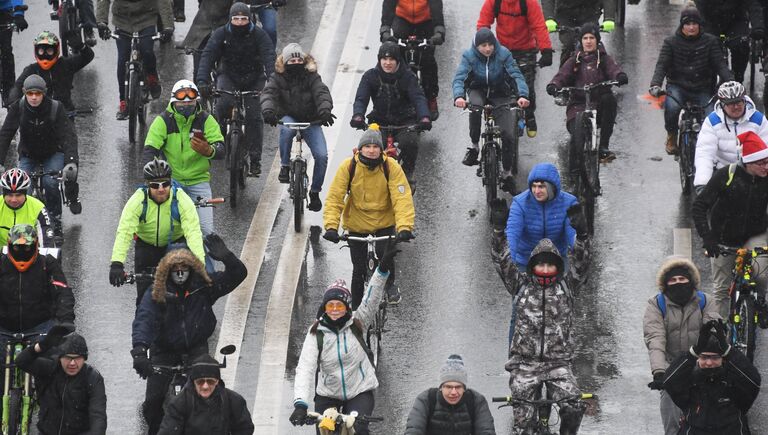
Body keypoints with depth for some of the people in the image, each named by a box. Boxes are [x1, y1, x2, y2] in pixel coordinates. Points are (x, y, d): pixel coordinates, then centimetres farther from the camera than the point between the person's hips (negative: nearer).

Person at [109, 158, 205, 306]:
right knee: (145, 295, -5)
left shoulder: (182, 200, -27)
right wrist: (116, 264, -48)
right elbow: (124, 232, -34)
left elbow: (193, 232, -36)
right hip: (146, 245, 1)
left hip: (174, 244, -1)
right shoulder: (137, 201, -26)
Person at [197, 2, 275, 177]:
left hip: (253, 79, 0)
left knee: (254, 116, -12)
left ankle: (255, 160, -6)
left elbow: (269, 57, -24)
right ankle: (220, 135, -4)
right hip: (228, 76, 0)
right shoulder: (221, 34, -12)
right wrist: (202, 81, -36)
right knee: (224, 104, -30)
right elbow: (207, 56, -20)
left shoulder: (259, 35, -14)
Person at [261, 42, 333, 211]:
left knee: (322, 155, -15)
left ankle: (315, 192, 4)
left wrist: (325, 110, -42)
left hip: (310, 121, 1)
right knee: (286, 129, -39)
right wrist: (268, 110, -44)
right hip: (289, 117, -1)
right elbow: (268, 94, -22)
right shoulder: (278, 78, -6)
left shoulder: (311, 77, -6)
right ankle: (284, 166, -21)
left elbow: (322, 93, -21)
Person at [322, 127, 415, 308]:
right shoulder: (348, 166, -17)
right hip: (356, 224, 1)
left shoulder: (391, 167, -18)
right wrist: (331, 226, -30)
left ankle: (390, 285, 4)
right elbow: (334, 197, -18)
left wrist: (405, 227, -37)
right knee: (359, 270, 0)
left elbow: (402, 198, -24)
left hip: (384, 222, -1)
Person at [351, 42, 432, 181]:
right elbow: (361, 99, -14)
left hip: (405, 120, -1)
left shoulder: (407, 77, -8)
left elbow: (418, 98, -20)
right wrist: (358, 116, -37)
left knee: (409, 143, -29)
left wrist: (424, 117, -40)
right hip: (380, 121, 1)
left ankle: (408, 173, -2)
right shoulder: (370, 76, -5)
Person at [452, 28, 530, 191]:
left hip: (500, 95, 0)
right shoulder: (469, 56, -18)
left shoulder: (503, 54, -19)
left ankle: (508, 172, 7)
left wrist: (522, 95, -44)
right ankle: (474, 146, -21)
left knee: (508, 134, -12)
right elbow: (459, 78, -28)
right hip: (478, 91, 0)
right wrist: (458, 96, -49)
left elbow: (516, 75, -26)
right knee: (475, 106, -38)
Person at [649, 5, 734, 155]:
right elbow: (661, 65, -9)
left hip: (702, 90, 1)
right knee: (672, 107, -33)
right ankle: (672, 136, -3)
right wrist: (655, 85, -28)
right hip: (677, 87, -1)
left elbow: (720, 64, -5)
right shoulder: (671, 42, 0)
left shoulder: (709, 41, 2)